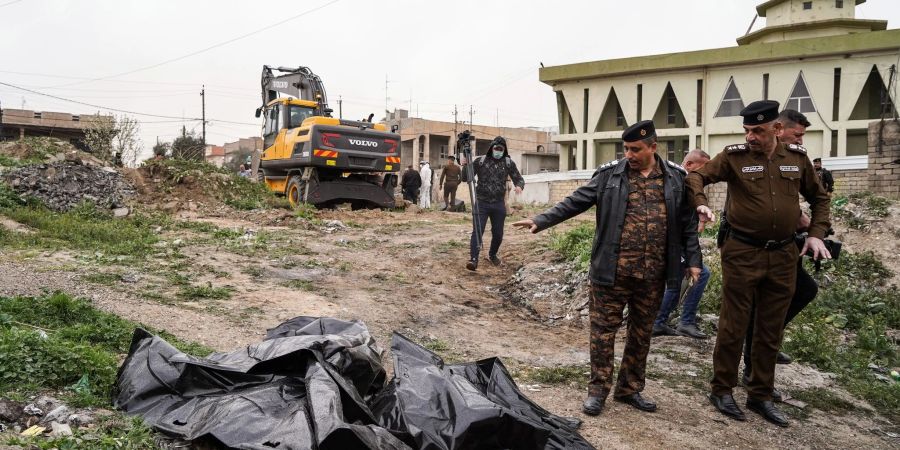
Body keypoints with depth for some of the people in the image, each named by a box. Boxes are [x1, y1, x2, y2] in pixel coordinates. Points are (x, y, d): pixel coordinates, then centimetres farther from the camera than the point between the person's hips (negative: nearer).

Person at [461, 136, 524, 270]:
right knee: (477, 231, -11)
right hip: (481, 203, -2)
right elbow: (466, 179, 1)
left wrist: (519, 186, -16)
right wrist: (466, 166, -20)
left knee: (498, 234, 11)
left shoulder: (509, 163, 2)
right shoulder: (479, 161, -2)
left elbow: (519, 178, 8)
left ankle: (492, 255, 35)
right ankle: (473, 259, -11)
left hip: (498, 204, 2)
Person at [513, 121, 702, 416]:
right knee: (603, 329, 2)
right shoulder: (610, 174, -1)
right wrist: (541, 220, -11)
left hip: (653, 275, 3)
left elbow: (687, 223, 10)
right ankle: (598, 389, 17)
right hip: (612, 271, -2)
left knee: (641, 333, 14)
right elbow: (575, 202, -2)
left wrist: (693, 260, 5)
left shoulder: (676, 178, 5)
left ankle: (630, 389, 30)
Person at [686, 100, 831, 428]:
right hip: (742, 253, -3)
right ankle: (721, 390, 18)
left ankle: (760, 395, 26)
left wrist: (816, 234, 5)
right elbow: (696, 176, -5)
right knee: (733, 326, 3)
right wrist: (701, 203, -25)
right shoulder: (734, 156, -5)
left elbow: (818, 198, 16)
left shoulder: (797, 157, 5)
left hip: (784, 256, 4)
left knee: (771, 331, 12)